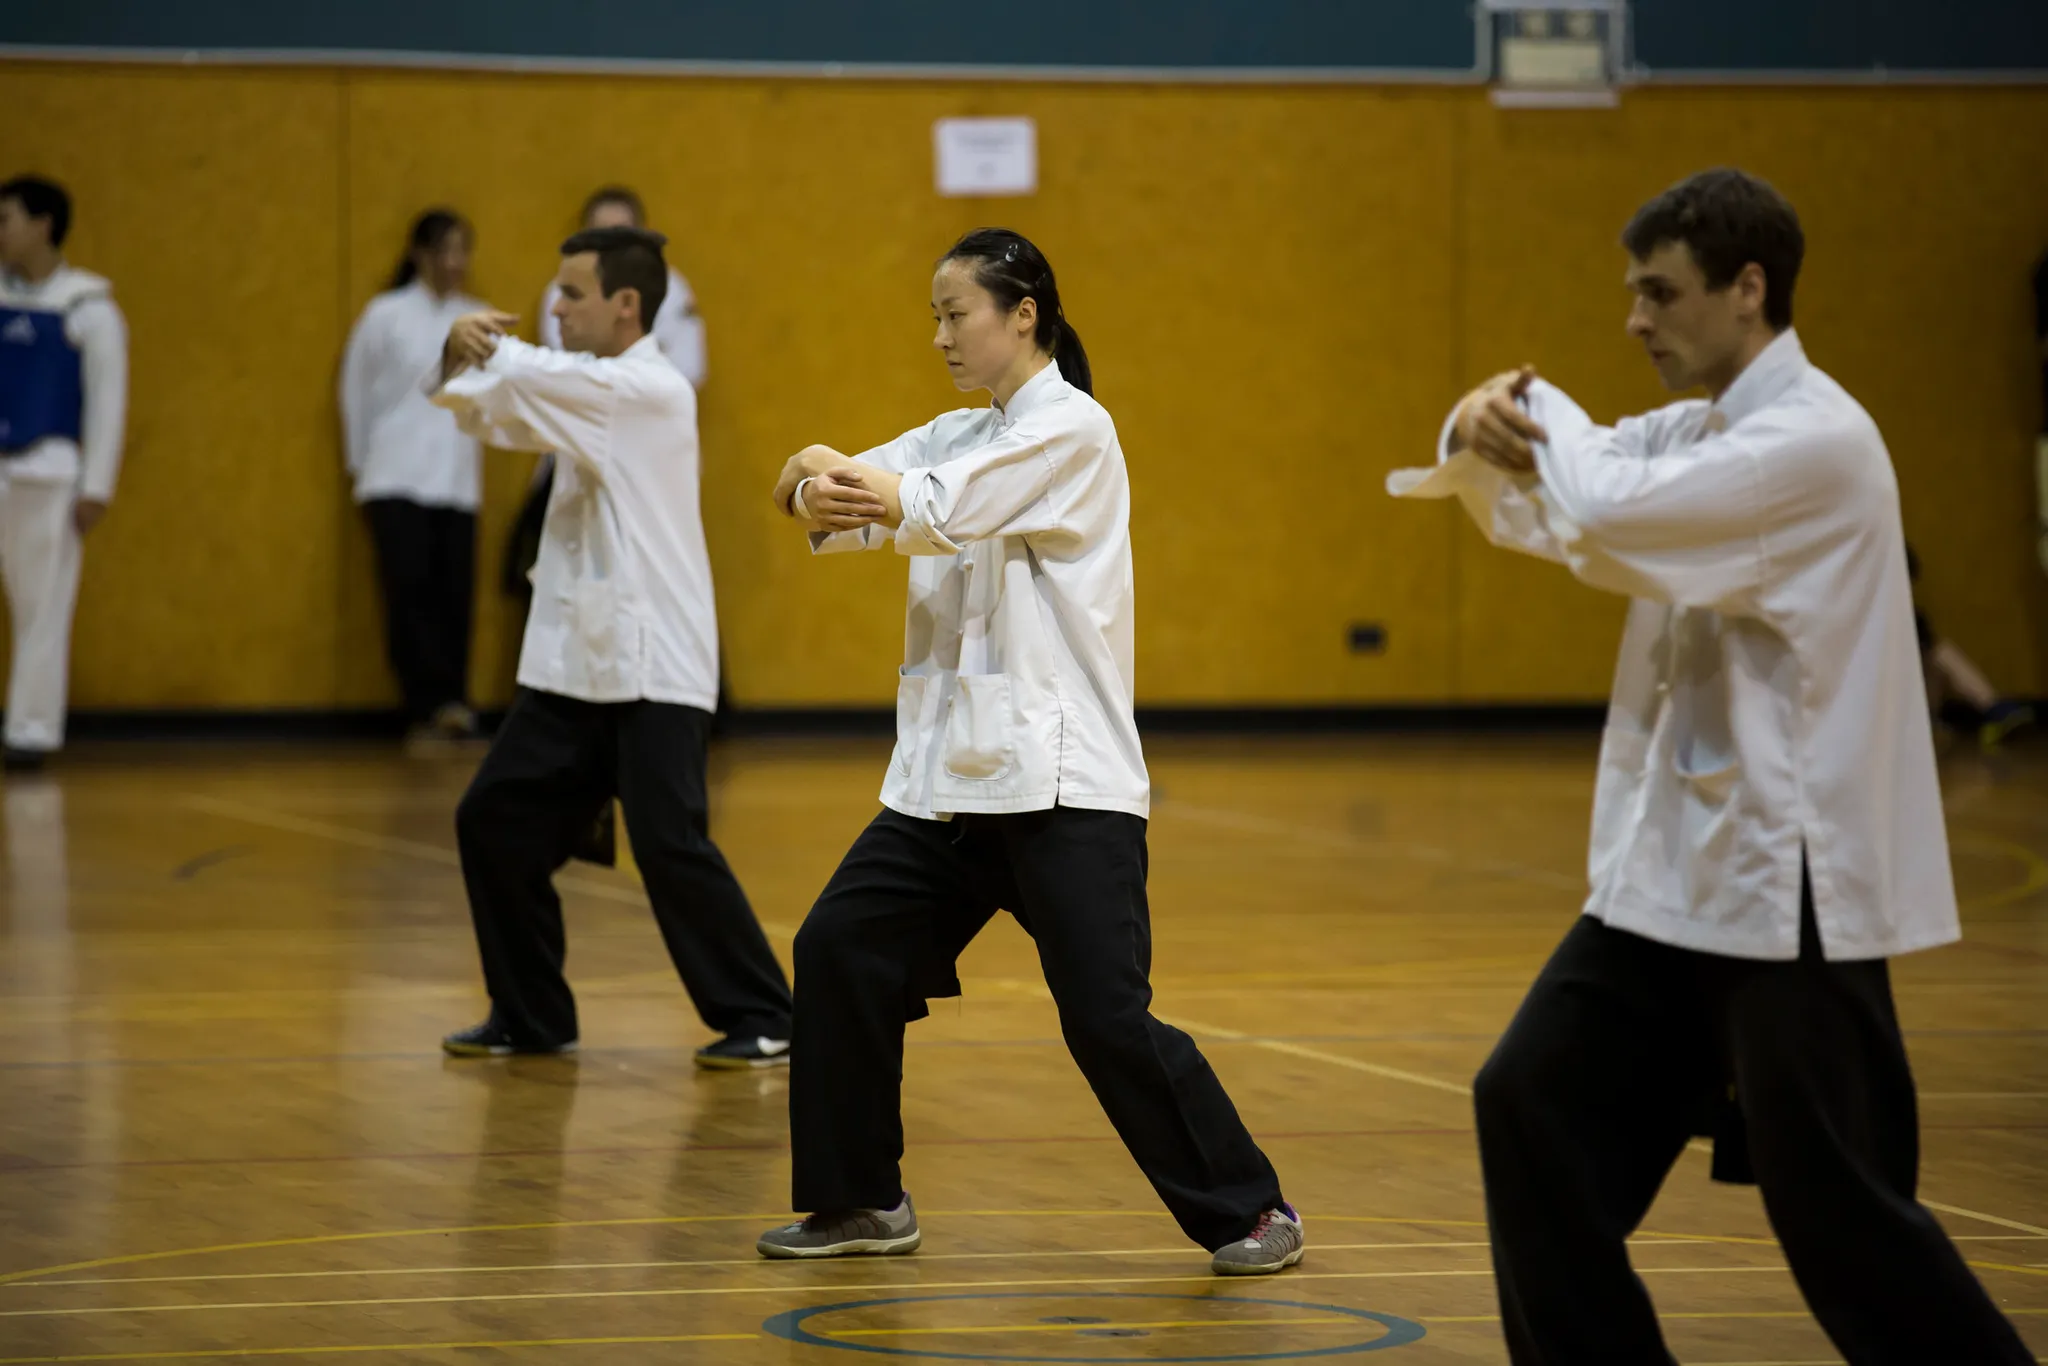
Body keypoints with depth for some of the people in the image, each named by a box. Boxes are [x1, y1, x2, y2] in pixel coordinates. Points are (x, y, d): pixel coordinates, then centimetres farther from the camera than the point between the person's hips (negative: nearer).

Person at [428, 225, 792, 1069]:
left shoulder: (653, 391, -13)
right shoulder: (589, 390, 14)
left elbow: (537, 382, -20)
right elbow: (487, 412, 12)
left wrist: (485, 354, 2)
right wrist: (465, 355, -10)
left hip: (653, 665, -9)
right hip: (577, 661, 9)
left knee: (670, 843, -16)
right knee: (495, 822, 7)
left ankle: (760, 1021, -6)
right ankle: (530, 1016, 18)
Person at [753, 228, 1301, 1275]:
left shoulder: (1072, 431, -8)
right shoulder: (961, 436, 15)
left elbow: (946, 505, -22)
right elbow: (860, 498, -1)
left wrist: (876, 495, -36)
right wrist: (817, 487, -22)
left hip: (1064, 782, -8)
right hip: (952, 774, 8)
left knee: (1107, 1014, -11)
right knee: (839, 953, 0)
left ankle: (1249, 1210, 2)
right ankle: (861, 1200, 12)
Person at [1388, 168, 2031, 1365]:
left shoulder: (1815, 441, -18)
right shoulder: (1699, 432, 12)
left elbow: (1615, 515, -28)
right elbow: (1533, 505, 13)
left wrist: (1541, 417, -8)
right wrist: (1488, 434, -11)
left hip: (1790, 881, -9)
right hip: (1676, 863, 9)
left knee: (1834, 1202, -5)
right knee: (1538, 1105, 5)